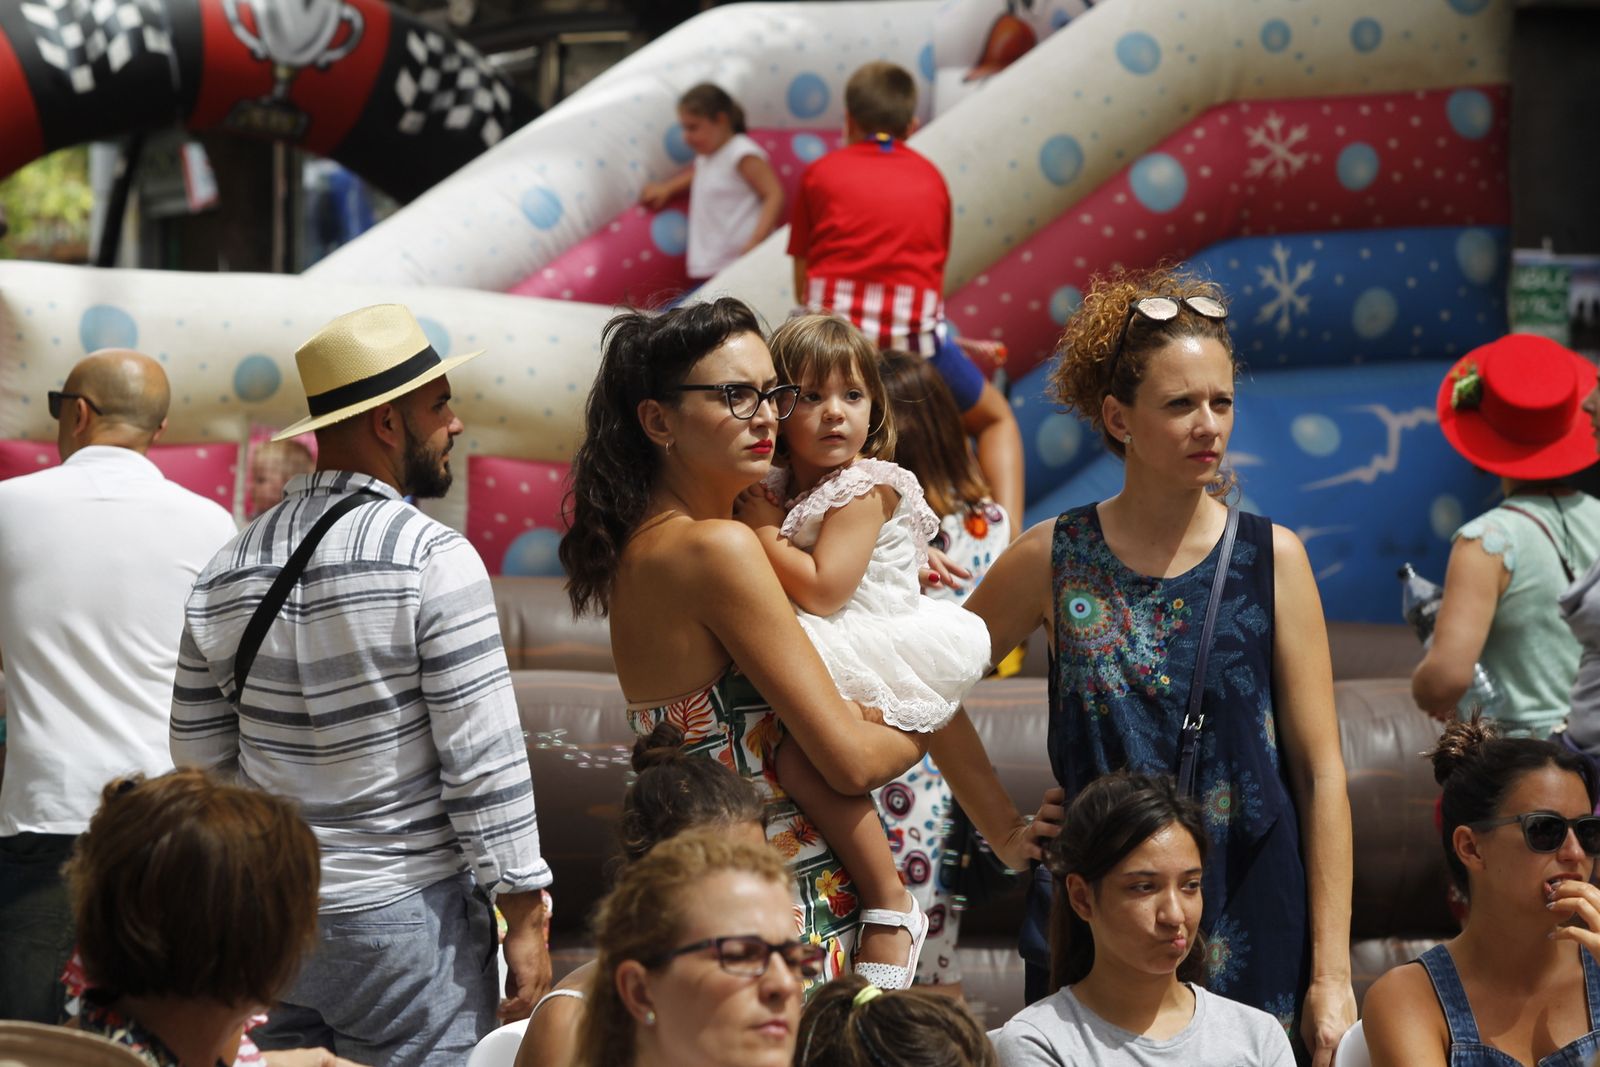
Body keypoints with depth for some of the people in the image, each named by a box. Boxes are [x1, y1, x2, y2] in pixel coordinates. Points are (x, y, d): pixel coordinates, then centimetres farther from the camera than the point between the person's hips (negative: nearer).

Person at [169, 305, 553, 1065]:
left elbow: (201, 759, 11)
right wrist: (526, 918, -8)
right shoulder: (435, 561, -13)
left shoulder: (228, 572, 6)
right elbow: (484, 757, -14)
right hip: (406, 917, -6)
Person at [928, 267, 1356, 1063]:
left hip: (1255, 925, 0)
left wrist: (1332, 975, -7)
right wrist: (1006, 832, 7)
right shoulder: (1055, 560, -1)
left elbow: (1321, 772, -3)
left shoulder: (1272, 559, -2)